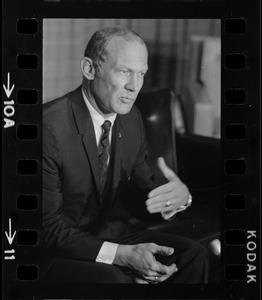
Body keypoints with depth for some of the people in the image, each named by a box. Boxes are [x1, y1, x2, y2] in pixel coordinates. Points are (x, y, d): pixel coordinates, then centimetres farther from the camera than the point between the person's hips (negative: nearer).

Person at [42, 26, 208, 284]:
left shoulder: (131, 118, 2)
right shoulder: (50, 126, -21)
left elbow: (144, 183, 7)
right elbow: (49, 227, -20)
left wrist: (180, 194, -18)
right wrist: (122, 254, -29)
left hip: (114, 232, 7)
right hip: (62, 252, -6)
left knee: (192, 255, -11)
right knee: (113, 278, -33)